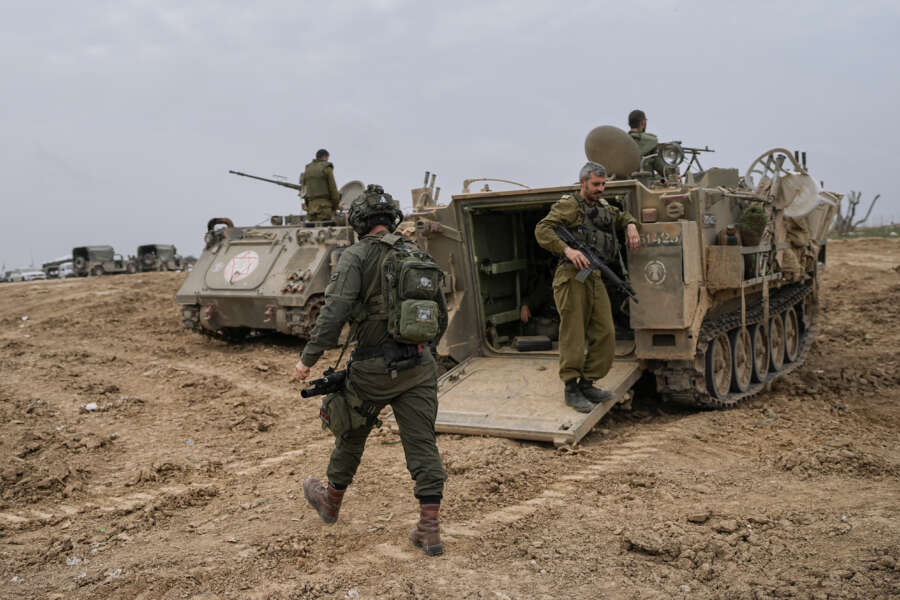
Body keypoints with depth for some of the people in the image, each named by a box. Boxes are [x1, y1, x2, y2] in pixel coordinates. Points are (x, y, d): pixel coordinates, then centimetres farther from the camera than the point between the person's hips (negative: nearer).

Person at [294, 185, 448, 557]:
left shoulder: (357, 256, -8)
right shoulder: (419, 256, 9)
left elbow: (334, 312, -18)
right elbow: (441, 316, 15)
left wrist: (309, 358, -12)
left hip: (373, 368, -3)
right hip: (418, 367, 4)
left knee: (351, 435, 18)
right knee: (422, 444, 5)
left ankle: (331, 500, 41)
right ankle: (429, 529, 5)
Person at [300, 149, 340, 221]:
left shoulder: (307, 169, 16)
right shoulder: (326, 168, -2)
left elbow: (304, 189, 15)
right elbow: (333, 189, -6)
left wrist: (307, 205, 17)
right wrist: (335, 206, 2)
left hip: (311, 205, 6)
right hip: (324, 205, -6)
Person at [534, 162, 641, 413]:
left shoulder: (603, 208, 21)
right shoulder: (569, 205, -2)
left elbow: (621, 217, 40)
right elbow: (542, 230, -13)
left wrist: (631, 226, 15)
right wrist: (567, 249, -26)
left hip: (595, 278, 8)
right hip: (572, 277, -7)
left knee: (605, 334, 3)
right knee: (573, 334, -6)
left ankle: (587, 384, 14)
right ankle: (571, 389, 2)